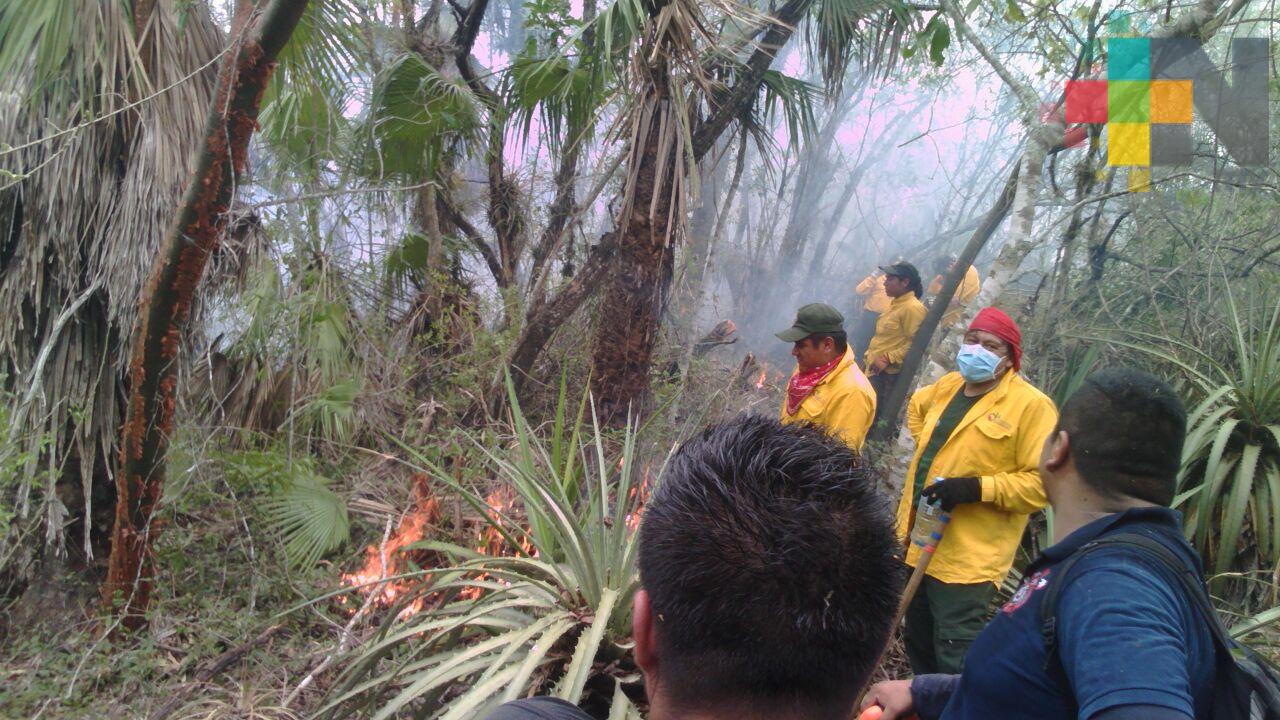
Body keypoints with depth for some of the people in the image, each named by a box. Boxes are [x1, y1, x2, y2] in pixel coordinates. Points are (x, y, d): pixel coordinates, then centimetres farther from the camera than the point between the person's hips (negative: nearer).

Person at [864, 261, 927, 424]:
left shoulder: (913, 308, -16)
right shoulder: (896, 304, 15)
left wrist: (888, 359, -22)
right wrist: (870, 355, 19)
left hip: (890, 374, -9)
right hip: (876, 371, 10)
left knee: (882, 415, -6)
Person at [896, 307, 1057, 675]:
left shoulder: (1031, 405, -13)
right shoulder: (947, 385, 9)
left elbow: (1043, 481, -18)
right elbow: (917, 407, 33)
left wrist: (978, 488, -25)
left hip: (966, 558, -8)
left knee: (954, 657, -4)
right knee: (918, 643, 22)